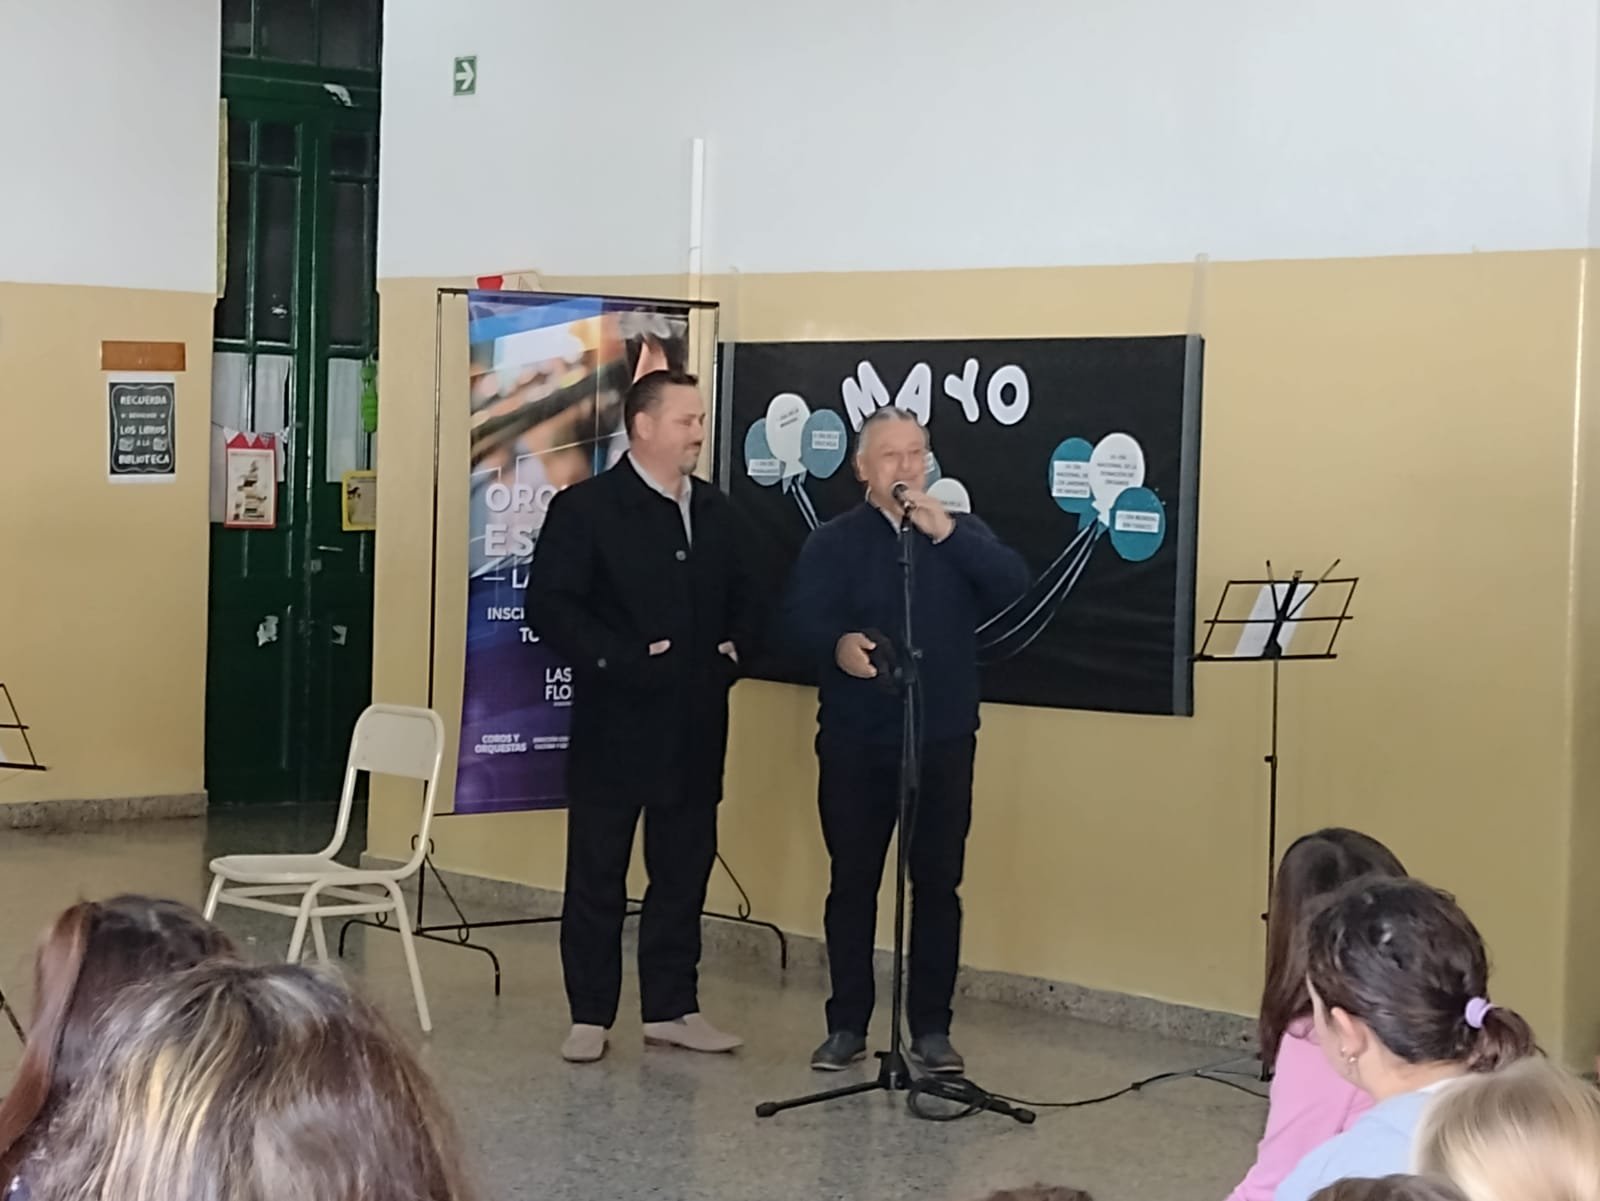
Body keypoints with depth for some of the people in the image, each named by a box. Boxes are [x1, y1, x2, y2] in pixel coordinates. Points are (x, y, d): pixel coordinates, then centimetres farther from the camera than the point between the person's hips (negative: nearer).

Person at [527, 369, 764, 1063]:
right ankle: (590, 1016, 11)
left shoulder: (716, 512, 11)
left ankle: (671, 1007, 20)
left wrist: (735, 648, 0)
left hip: (695, 727, 5)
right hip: (615, 725, -5)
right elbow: (550, 606, -13)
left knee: (684, 873, 10)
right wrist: (625, 660, -19)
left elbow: (745, 598, 19)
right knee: (597, 876, 3)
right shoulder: (585, 508, -7)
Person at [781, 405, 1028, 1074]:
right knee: (852, 882, 4)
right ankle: (847, 1026, 13)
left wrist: (946, 533, -16)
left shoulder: (960, 534, 10)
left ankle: (932, 1030, 11)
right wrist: (838, 644, -33)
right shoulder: (832, 541, 4)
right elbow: (799, 618, -11)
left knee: (938, 884, 3)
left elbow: (1015, 588, -8)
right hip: (854, 742, -1)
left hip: (943, 741, 1)